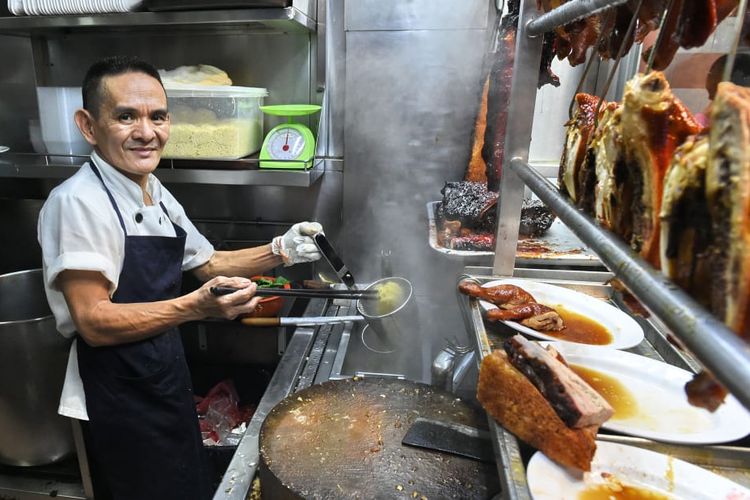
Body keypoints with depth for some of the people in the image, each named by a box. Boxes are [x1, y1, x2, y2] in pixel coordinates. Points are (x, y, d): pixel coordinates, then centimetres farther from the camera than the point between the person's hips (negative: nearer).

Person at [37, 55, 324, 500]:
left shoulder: (157, 195, 3)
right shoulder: (78, 201, -22)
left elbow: (208, 263, 11)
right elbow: (94, 322, -25)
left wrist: (280, 251, -3)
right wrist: (197, 307, -38)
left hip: (168, 377, 8)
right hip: (119, 396, -8)